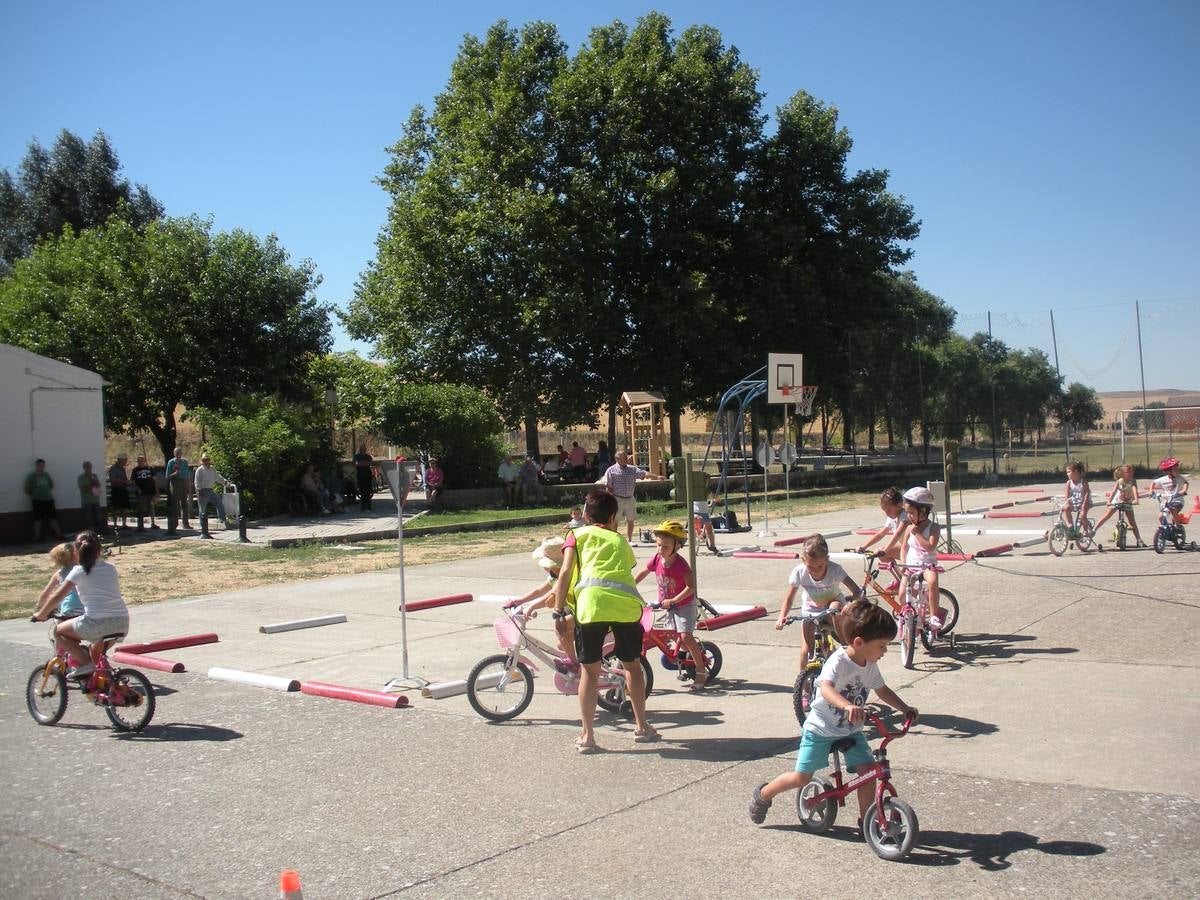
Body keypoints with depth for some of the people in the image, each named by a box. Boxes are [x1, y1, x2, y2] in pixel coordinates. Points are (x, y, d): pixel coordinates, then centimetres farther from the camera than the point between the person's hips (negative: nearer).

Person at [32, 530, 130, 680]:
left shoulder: (79, 571, 3)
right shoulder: (110, 568, 16)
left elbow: (57, 597, 2)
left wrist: (41, 615, 18)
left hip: (97, 623, -6)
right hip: (122, 624, 6)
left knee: (60, 631, 20)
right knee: (96, 651, 35)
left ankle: (86, 664, 5)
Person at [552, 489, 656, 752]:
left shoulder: (578, 534, 20)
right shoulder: (621, 540, 31)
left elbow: (566, 572, 8)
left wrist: (559, 612, 8)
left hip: (592, 602, -2)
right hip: (627, 602, 3)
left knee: (590, 670, 10)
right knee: (632, 664, 23)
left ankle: (586, 736, 11)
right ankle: (642, 727, 30)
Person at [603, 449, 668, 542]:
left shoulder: (632, 469, 9)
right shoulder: (611, 470, -2)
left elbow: (645, 474, 0)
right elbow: (608, 486, -3)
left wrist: (657, 477, -13)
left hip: (630, 499, 4)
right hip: (617, 499, -4)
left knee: (630, 520, 7)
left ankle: (629, 540, 18)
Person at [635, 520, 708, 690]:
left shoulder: (680, 564, -26)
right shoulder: (656, 560, -9)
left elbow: (691, 586, -29)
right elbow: (642, 573, 9)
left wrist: (673, 600, -34)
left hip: (684, 604, -7)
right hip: (667, 604, 7)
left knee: (685, 635, -16)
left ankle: (701, 671, -7)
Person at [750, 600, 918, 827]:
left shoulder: (870, 666, -3)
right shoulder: (838, 661, -27)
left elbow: (882, 690, 15)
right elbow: (826, 688, -45)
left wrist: (905, 709, 2)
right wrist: (847, 706, -63)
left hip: (850, 731, 6)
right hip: (820, 729, -6)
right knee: (801, 778, -3)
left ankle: (866, 820, 6)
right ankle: (763, 794, 22)